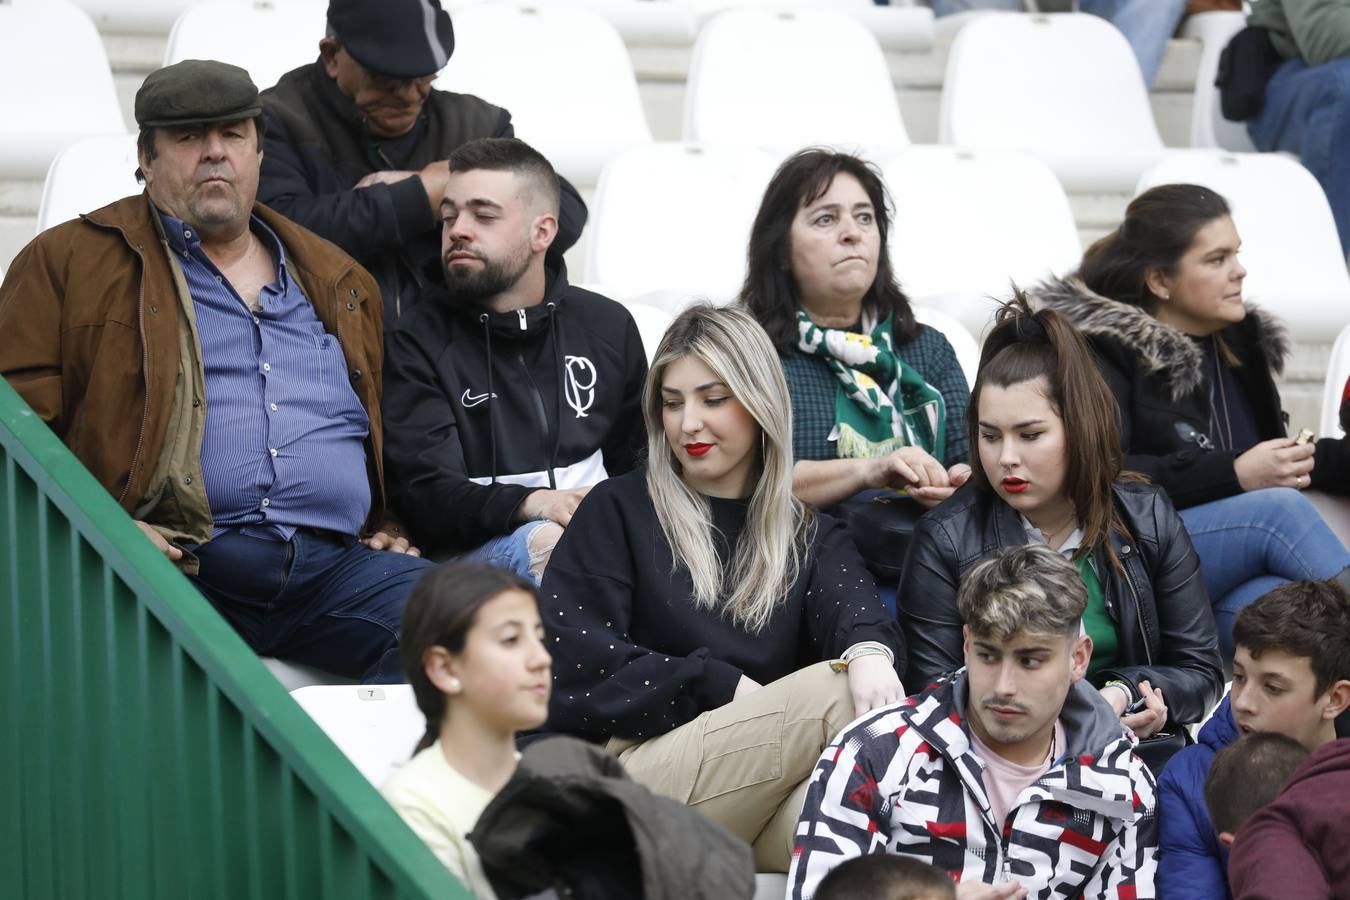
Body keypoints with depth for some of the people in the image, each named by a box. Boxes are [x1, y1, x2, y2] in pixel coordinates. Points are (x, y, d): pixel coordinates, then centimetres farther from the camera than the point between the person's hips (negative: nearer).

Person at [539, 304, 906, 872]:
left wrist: (868, 649, -28)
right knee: (834, 691, -28)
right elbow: (570, 655, -1)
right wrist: (720, 686, -8)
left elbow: (852, 610, -2)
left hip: (769, 797, 2)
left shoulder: (811, 537, 21)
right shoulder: (619, 510, 14)